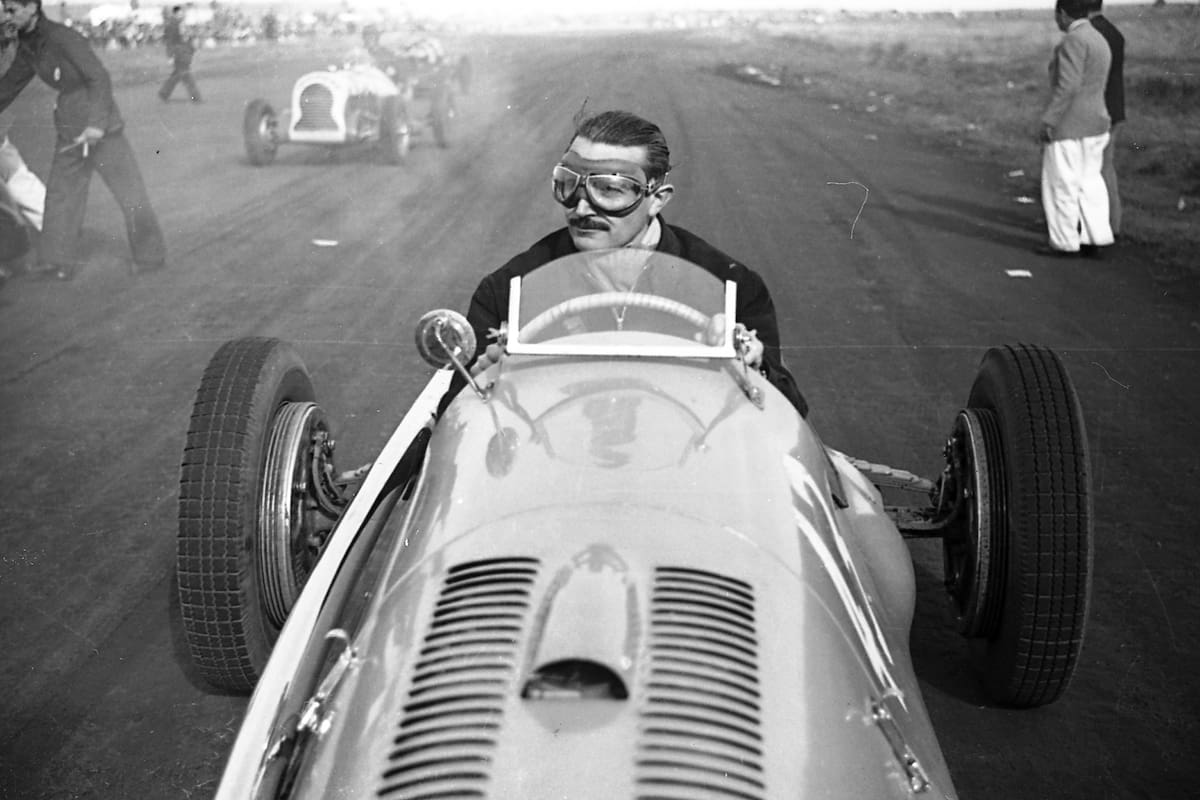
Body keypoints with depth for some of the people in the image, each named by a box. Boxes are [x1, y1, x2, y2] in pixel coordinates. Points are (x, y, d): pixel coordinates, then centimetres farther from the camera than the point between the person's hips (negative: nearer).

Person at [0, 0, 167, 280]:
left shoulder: (63, 38, -18)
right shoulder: (27, 47, 7)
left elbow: (100, 78, -21)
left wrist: (97, 123, -27)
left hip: (100, 128, -8)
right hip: (69, 130, 8)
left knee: (129, 190, 0)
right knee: (59, 193, 7)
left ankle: (151, 255, 11)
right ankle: (57, 261, 12)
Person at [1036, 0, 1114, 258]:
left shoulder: (1073, 40, -16)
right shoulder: (1098, 41, 13)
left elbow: (1067, 86, -23)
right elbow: (1094, 88, 16)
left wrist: (1047, 121, -20)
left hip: (1068, 127, -9)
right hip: (1095, 124, 9)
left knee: (1061, 185, -1)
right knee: (1089, 183, 11)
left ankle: (1064, 243, 4)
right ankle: (1095, 240, 12)